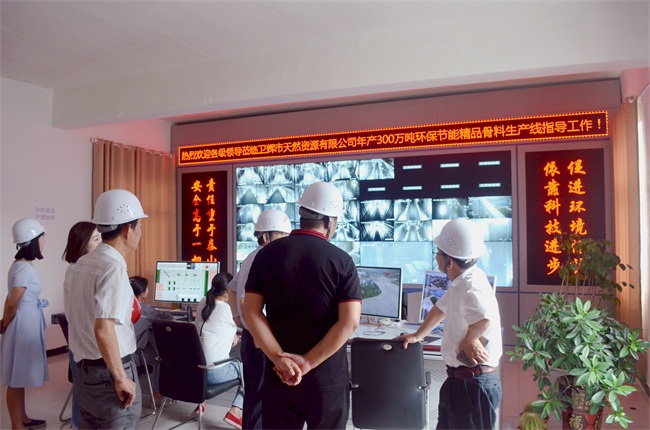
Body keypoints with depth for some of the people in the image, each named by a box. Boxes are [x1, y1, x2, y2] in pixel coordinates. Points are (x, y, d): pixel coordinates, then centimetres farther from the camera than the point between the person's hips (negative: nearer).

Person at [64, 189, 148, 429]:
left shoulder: (78, 266, 7)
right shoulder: (113, 268, -20)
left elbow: (77, 320, 15)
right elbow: (103, 330, -28)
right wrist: (121, 378, -20)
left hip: (83, 371, 8)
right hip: (108, 373, -8)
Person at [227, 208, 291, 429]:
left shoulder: (252, 258, 11)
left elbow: (232, 288, 23)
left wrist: (237, 317, 18)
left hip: (252, 337, 10)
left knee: (253, 392, 22)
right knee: (260, 396, 3)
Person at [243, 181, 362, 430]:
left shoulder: (267, 254, -2)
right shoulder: (341, 260, -9)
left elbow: (251, 311, -8)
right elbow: (349, 322, -17)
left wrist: (280, 359, -13)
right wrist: (307, 363, -15)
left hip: (279, 375, 2)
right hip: (327, 377, -2)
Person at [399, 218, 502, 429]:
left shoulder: (471, 287, -25)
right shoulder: (459, 283, 7)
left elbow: (485, 320, -43)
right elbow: (441, 309, 23)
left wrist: (468, 341, -23)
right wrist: (418, 335, 31)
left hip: (474, 384, -10)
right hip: (458, 379, 10)